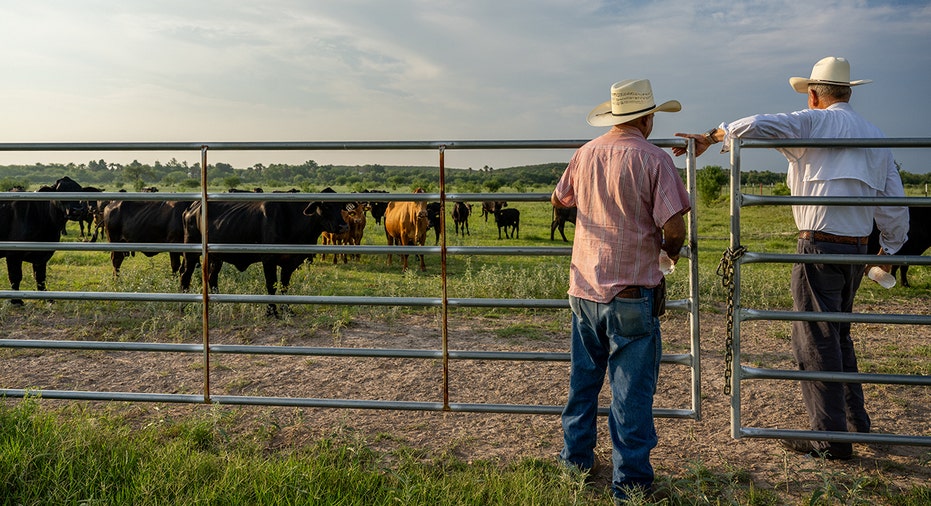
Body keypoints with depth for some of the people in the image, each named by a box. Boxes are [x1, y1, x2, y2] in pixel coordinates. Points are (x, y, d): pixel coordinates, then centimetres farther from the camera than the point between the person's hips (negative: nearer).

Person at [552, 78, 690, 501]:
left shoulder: (584, 154, 5)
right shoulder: (654, 160, -12)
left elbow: (558, 200, 21)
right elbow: (674, 227, -18)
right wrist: (671, 250, 4)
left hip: (584, 289, 5)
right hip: (632, 293, -5)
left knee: (583, 379, 19)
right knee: (632, 387, 3)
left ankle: (576, 459, 31)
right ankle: (630, 481, 10)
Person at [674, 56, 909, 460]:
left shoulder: (813, 123, -4)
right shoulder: (875, 137, 14)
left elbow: (755, 126, -21)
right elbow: (894, 204, 15)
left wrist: (711, 137, -6)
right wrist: (890, 249, 27)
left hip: (819, 247, -7)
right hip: (858, 249, 8)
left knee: (816, 340, -1)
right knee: (838, 333, 22)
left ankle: (831, 438, 4)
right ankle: (855, 419, 33)